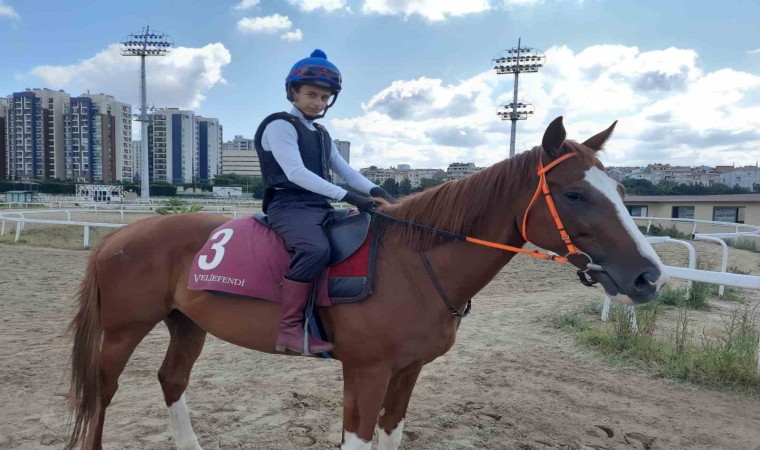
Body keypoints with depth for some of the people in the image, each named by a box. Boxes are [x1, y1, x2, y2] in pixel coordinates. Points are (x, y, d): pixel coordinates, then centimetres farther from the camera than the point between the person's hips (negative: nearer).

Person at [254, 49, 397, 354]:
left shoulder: (322, 135, 22)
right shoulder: (280, 125, -4)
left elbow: (345, 171, 14)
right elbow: (296, 173, -17)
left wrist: (374, 191, -7)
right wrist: (346, 196, -25)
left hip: (321, 208, 8)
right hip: (289, 206, -8)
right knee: (315, 249, -37)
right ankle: (289, 328, -27)